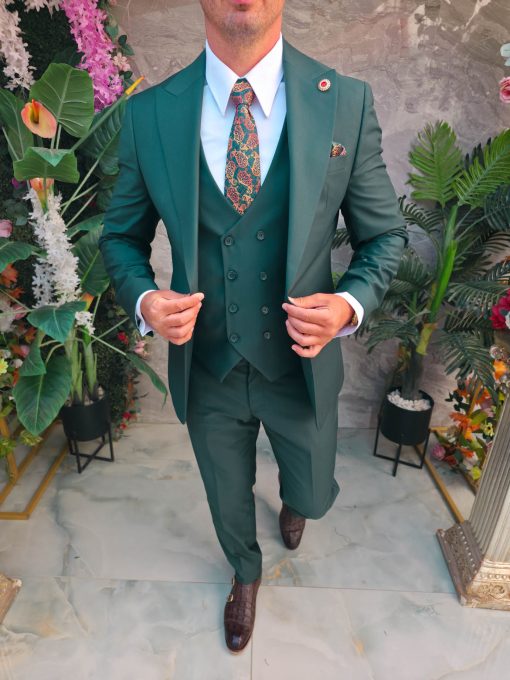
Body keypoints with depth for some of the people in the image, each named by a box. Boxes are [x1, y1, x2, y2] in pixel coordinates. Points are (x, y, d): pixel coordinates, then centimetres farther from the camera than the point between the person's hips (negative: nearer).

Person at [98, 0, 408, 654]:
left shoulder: (347, 103, -10)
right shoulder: (148, 113, -8)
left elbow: (383, 235, -2)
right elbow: (122, 236, 3)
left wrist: (349, 304, -22)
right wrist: (144, 300, -18)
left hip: (300, 364, 0)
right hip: (206, 370, 1)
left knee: (312, 497, 25)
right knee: (229, 503, 25)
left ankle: (290, 501, 67)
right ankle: (245, 573, 63)